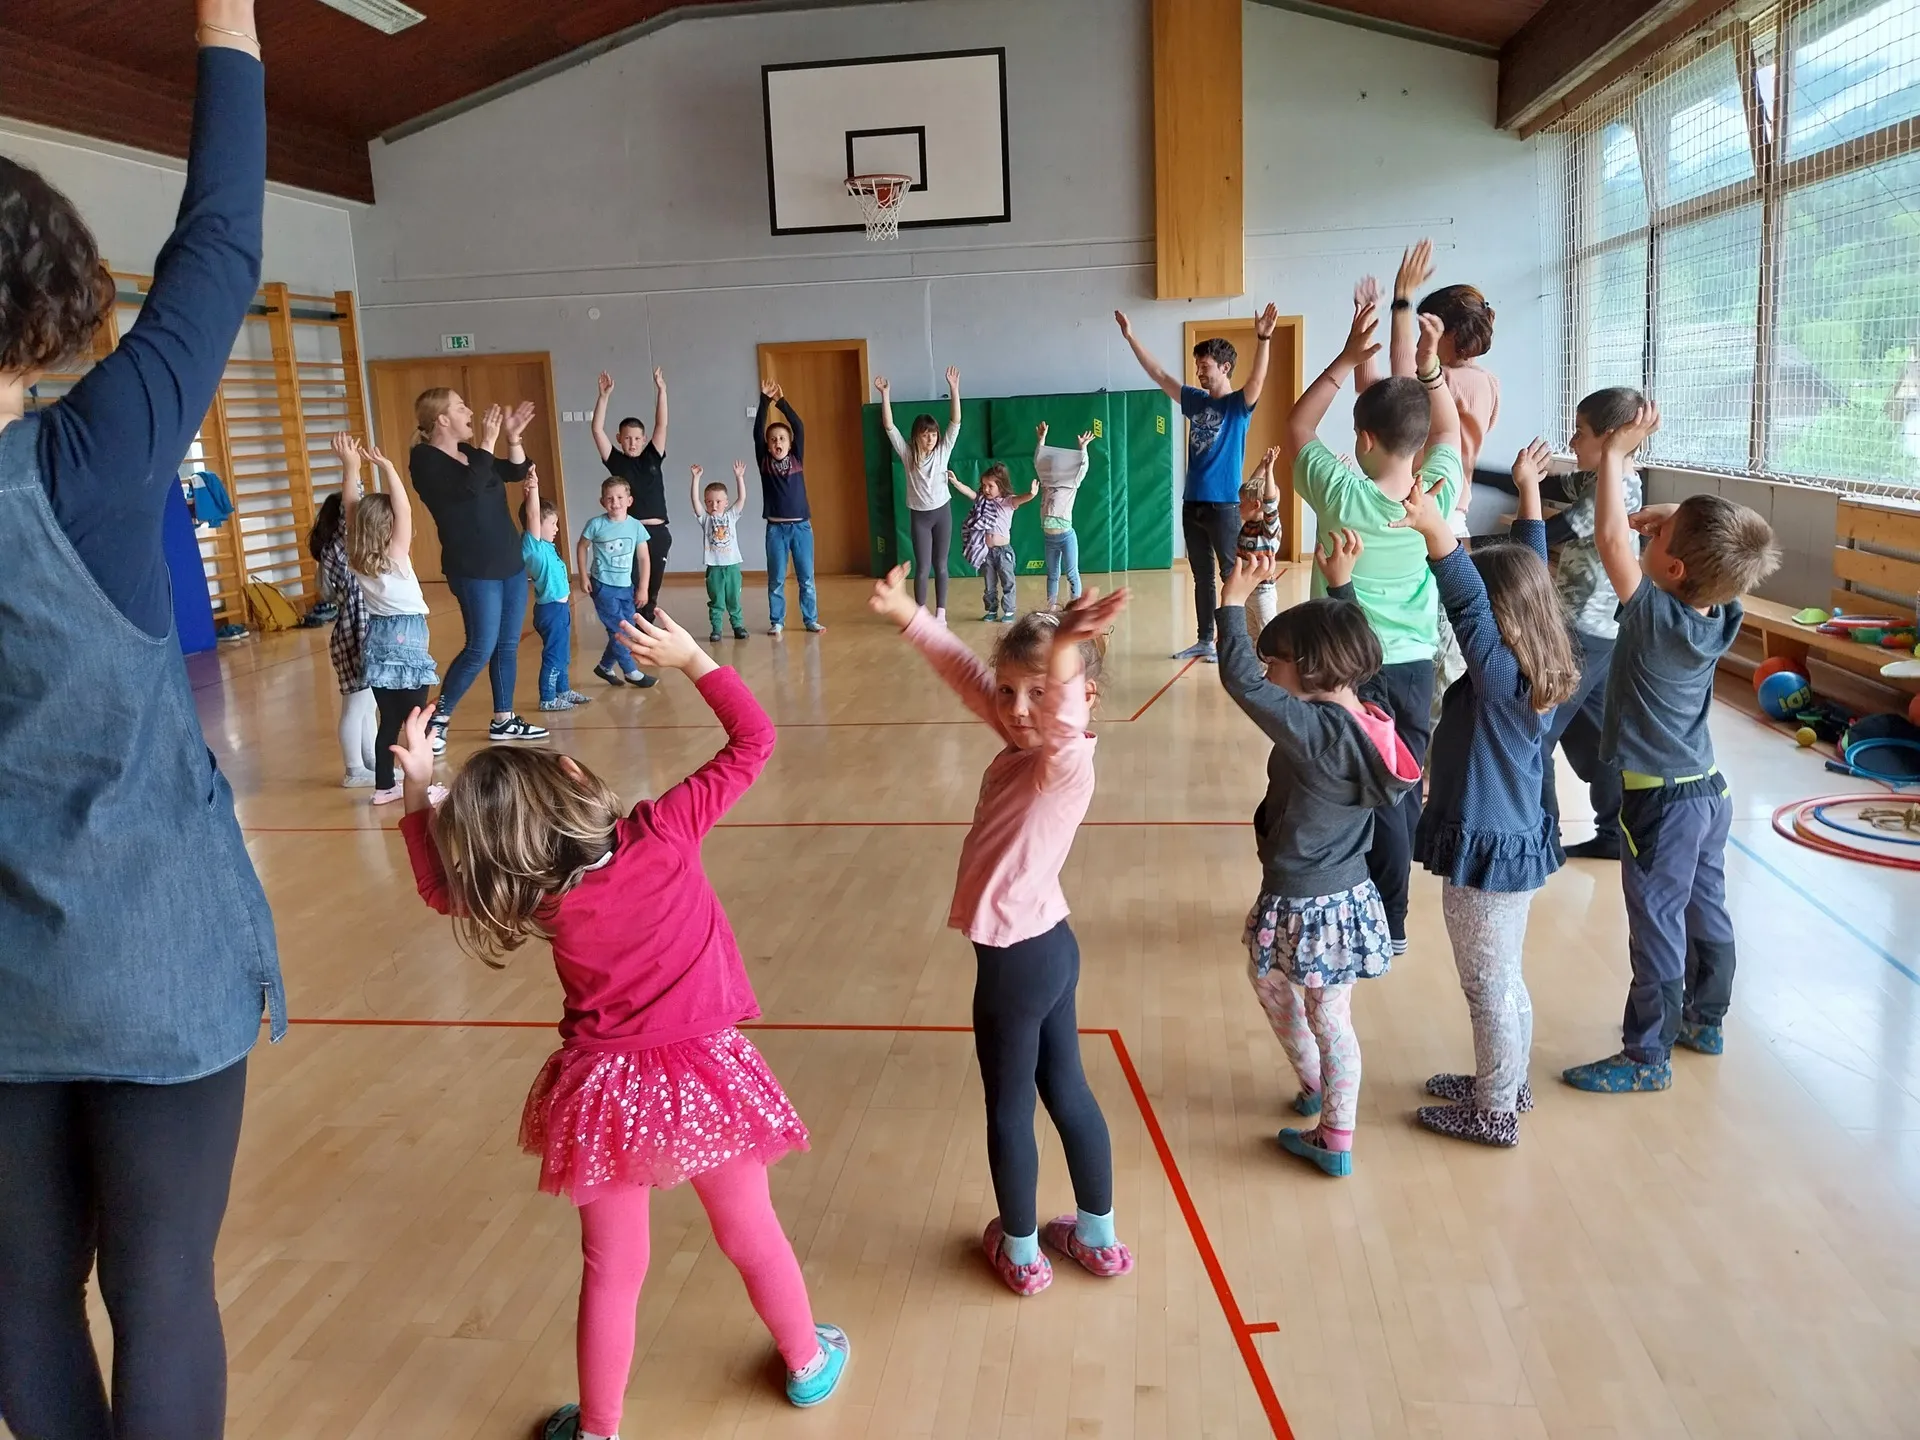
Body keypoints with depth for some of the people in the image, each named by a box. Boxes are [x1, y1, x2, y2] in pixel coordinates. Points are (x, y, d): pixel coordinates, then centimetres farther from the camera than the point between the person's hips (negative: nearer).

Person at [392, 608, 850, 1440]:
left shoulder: (531, 897, -13)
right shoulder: (662, 834, -22)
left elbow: (441, 885, 9)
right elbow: (753, 739, -16)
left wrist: (419, 789, 5)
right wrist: (690, 658, -10)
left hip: (604, 1094, 1)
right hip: (703, 1077, -1)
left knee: (611, 1269, 19)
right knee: (751, 1234, 22)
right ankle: (808, 1364, 45)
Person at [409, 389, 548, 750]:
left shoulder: (467, 452, 12)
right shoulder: (425, 459, -11)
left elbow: (516, 472, 15)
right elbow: (468, 488, -27)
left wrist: (513, 438, 0)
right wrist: (488, 442, -25)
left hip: (510, 562, 8)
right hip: (474, 570, -8)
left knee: (508, 644, 10)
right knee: (481, 649, -9)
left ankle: (503, 720, 18)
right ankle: (437, 720, 4)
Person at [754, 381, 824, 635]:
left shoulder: (797, 458, 4)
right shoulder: (764, 461, 2)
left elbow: (799, 428, -6)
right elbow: (757, 432, -7)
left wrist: (782, 402, -11)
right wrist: (764, 401, -11)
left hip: (801, 526, 1)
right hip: (776, 528, 0)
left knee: (806, 577, 5)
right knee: (776, 579, 5)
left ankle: (811, 620, 13)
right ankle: (776, 622, 13)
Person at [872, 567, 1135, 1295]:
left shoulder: (1065, 765, -24)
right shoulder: (1025, 745, -1)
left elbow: (1069, 723, -47)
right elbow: (968, 673, 7)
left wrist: (1065, 654, -64)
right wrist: (908, 617, 2)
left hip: (1016, 958, -9)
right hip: (1047, 944, 9)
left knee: (1008, 1108, 11)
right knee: (1066, 1090, 21)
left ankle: (1021, 1253, 31)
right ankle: (1097, 1236, 38)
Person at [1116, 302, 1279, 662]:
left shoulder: (1239, 404, -6)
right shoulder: (1195, 400, 10)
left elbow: (1257, 380, -26)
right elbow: (1158, 374, 15)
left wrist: (1263, 339, -42)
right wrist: (1130, 337, 14)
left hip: (1225, 504, -7)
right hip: (1192, 503, 7)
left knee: (1232, 575, -1)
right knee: (1201, 576, 12)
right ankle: (1205, 640, 19)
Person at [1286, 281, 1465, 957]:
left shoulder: (1343, 494, -19)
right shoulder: (1438, 495, -6)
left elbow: (1297, 427, -2)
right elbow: (1446, 430, 16)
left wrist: (1346, 359, -3)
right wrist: (1429, 367, 7)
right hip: (1415, 666, 4)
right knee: (1403, 789, 13)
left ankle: (1389, 924, 15)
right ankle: (1389, 917, 26)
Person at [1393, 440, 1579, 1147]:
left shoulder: (1499, 674, -23)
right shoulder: (1536, 669, 1)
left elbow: (1468, 604, -39)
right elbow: (1529, 573, 9)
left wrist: (1436, 530, -52)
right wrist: (1528, 493, 17)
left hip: (1485, 851, -9)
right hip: (1515, 842, 9)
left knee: (1488, 987, 6)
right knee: (1506, 980, 23)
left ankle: (1494, 1113, 20)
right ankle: (1507, 1083, 39)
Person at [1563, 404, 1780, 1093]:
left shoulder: (1654, 616, -24)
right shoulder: (1723, 613, -4)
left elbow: (1609, 538, -26)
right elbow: (1701, 526, 13)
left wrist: (1615, 454, -18)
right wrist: (1667, 518, -1)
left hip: (1661, 799, -8)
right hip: (1709, 786, 8)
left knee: (1657, 924, 1)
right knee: (1706, 909, 20)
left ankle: (1647, 1057, 12)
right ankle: (1705, 1020, 38)